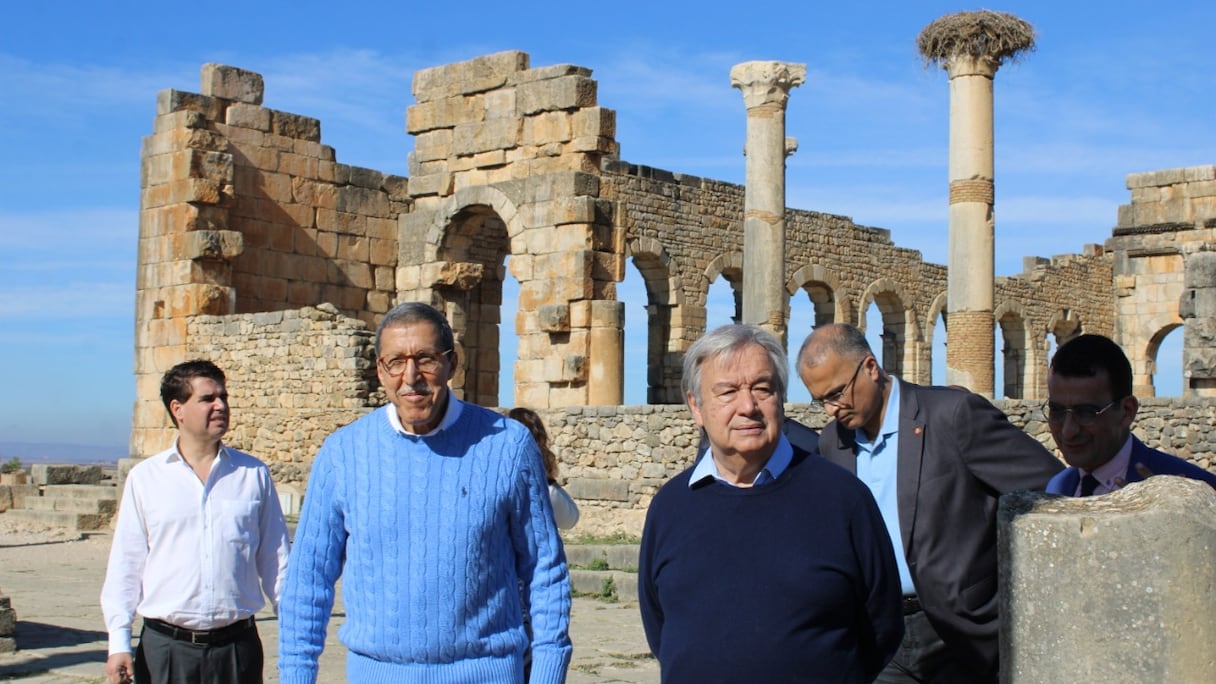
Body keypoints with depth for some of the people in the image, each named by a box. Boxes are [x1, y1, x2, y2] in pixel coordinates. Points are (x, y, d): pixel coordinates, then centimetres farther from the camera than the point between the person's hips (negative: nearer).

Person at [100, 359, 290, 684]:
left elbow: (275, 562, 9)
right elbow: (125, 567, 5)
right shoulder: (145, 478, 5)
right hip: (164, 646, 0)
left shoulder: (254, 474, 6)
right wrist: (119, 642, -2)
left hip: (237, 646, 1)